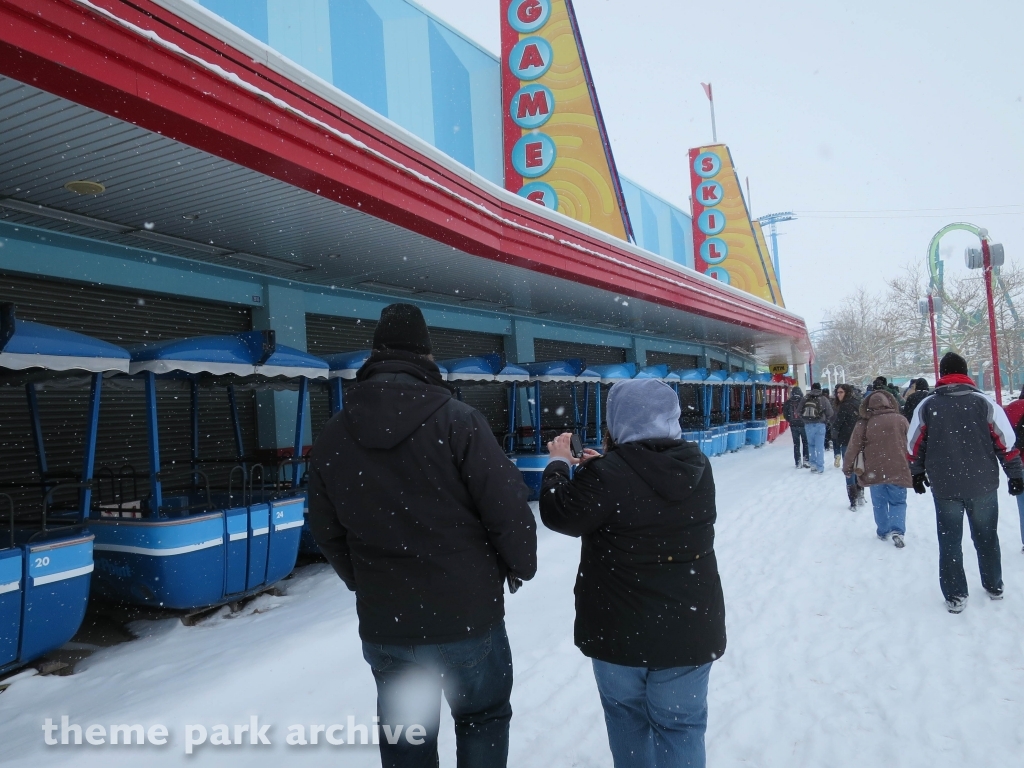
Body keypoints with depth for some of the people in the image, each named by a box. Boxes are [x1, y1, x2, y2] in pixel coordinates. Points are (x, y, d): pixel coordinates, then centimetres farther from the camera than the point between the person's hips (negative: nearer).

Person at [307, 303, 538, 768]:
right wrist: (520, 567, 4)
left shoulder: (333, 436, -1)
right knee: (482, 717, 21)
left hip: (384, 625, 4)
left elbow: (327, 531, 7)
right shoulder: (456, 420, -15)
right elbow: (509, 508, -16)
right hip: (468, 615, -3)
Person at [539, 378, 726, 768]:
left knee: (627, 714, 21)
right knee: (680, 724, 15)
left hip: (620, 629, -3)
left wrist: (560, 463, 5)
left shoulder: (606, 475, -22)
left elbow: (559, 514, -8)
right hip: (688, 627, 3)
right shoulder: (696, 465, -5)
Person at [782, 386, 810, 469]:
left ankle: (798, 463, 10)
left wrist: (790, 420, 3)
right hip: (803, 425, -1)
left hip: (793, 426, 1)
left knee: (796, 444, 7)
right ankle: (806, 460, 9)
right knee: (805, 443, 9)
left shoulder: (788, 402, -7)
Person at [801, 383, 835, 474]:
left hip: (808, 425, 2)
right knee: (819, 446, 1)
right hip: (819, 425, -2)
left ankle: (813, 464, 15)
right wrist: (825, 421, 12)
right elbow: (830, 413, -3)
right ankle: (820, 468, 2)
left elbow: (800, 412, 5)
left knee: (811, 444, 17)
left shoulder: (805, 399, 1)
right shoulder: (823, 399, -5)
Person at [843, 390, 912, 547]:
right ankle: (897, 530, -8)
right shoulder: (901, 420, -1)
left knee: (879, 503, 15)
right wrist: (914, 467, 23)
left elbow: (854, 447, -1)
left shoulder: (864, 423, -4)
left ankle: (883, 531, 22)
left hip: (875, 470, 0)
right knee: (898, 501, 10)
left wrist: (847, 468, 11)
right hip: (897, 469, 0)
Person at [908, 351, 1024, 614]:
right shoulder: (984, 403, -4)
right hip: (982, 483, 1)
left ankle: (956, 595, 10)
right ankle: (994, 586, 31)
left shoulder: (926, 406, -2)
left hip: (944, 486, -1)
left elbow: (915, 445, 2)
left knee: (950, 540, 8)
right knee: (986, 536, 18)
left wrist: (917, 473, 15)